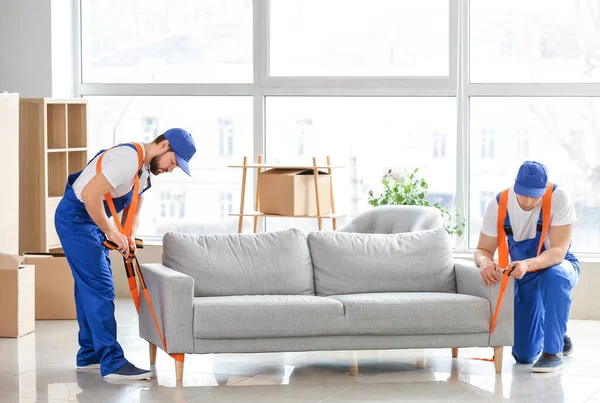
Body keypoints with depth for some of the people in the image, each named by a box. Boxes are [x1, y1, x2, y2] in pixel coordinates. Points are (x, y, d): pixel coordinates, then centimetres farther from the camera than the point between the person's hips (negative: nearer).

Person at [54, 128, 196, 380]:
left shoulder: (145, 170, 10)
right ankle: (112, 363, -12)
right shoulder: (129, 159, -23)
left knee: (90, 286, 14)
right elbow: (90, 194, -30)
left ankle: (89, 356, 23)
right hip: (75, 217, -10)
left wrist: (129, 238, -3)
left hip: (92, 221, 10)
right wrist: (110, 232, -22)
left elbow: (132, 211, 16)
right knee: (100, 288, -12)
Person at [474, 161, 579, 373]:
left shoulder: (559, 199, -26)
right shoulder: (498, 204, -17)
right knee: (524, 355, -2)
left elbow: (558, 252, -32)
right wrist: (486, 263, -38)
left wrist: (527, 264, -52)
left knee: (554, 275, -42)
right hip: (524, 277, 3)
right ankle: (557, 335, 35)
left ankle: (553, 351, -26)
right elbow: (483, 250, -12)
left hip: (559, 266, -3)